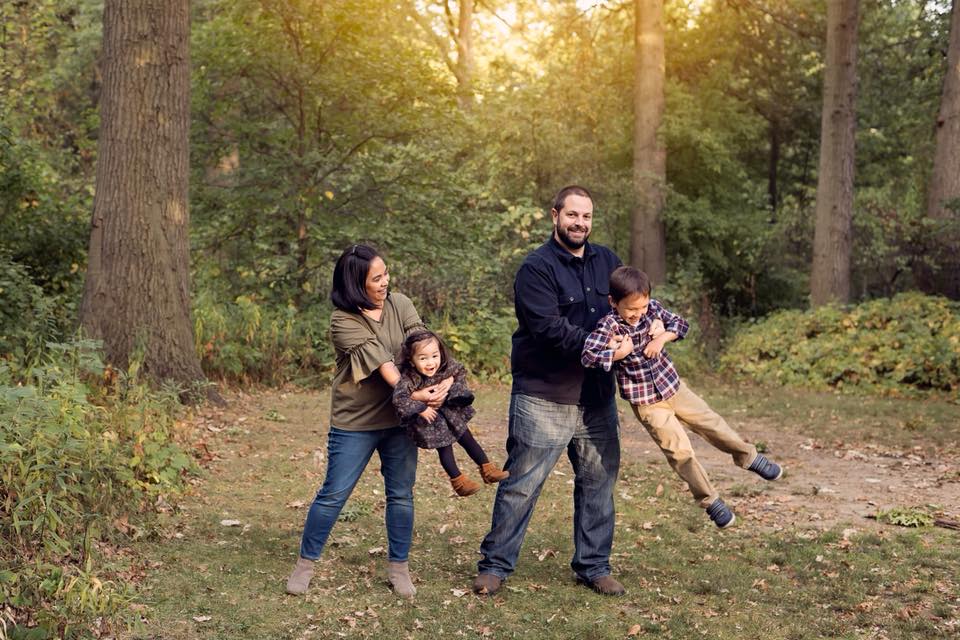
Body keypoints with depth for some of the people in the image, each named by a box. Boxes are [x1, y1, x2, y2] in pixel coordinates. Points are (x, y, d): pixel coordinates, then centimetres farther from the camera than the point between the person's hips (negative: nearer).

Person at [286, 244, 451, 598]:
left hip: (399, 418, 4)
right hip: (354, 422, -4)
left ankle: (398, 567, 23)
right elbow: (380, 361, -23)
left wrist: (445, 379, -29)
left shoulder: (400, 305, 0)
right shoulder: (343, 321, -14)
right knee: (333, 495, 3)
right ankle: (305, 564, 19)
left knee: (401, 495, 9)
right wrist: (412, 394, -31)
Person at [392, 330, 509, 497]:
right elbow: (399, 398, -42)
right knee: (444, 448, -1)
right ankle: (458, 480, 14)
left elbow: (460, 371, 5)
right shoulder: (408, 378, -33)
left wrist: (458, 387, -10)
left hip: (451, 413, 5)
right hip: (429, 420, -5)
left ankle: (487, 469, 25)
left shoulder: (447, 367, -16)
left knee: (467, 439, 13)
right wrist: (420, 409, -37)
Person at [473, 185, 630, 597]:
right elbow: (549, 328, -20)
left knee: (598, 482, 12)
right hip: (544, 397, -6)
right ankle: (495, 564, 12)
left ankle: (594, 566, 25)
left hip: (597, 399, 6)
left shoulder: (607, 262, 11)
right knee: (522, 484, 0)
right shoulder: (537, 268, -10)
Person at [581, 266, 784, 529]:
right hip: (646, 401, -5)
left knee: (711, 423, 14)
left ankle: (749, 457, 38)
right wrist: (620, 353, -27)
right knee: (680, 451, -3)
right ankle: (711, 502, 14)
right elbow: (588, 356, -32)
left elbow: (680, 323, 5)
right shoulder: (609, 325, -22)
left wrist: (662, 337, -13)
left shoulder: (652, 308, -7)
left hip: (673, 385, 5)